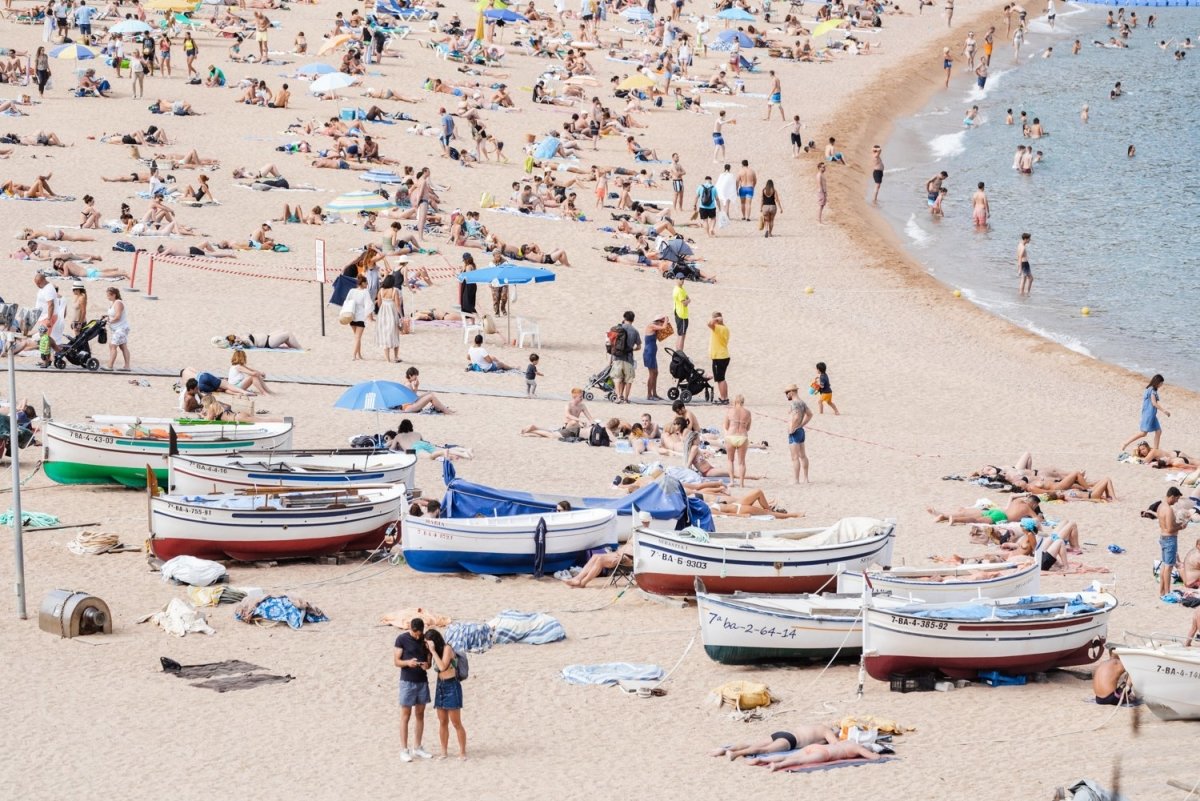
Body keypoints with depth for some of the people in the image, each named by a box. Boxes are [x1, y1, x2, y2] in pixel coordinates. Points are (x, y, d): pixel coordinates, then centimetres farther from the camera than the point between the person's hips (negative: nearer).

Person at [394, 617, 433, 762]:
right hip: (407, 681, -5)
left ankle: (417, 748, 19)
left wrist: (427, 665, -14)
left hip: (422, 681, 5)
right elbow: (396, 661, -7)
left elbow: (429, 659, 10)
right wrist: (408, 662, -27)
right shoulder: (402, 639, -8)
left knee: (420, 714, 10)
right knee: (406, 715, -2)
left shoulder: (425, 639, 4)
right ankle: (404, 750, 2)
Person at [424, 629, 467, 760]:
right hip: (440, 686, 8)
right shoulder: (436, 651, 10)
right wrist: (429, 652, -1)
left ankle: (462, 752, 2)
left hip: (451, 686, -8)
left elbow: (442, 667, -21)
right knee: (442, 722, 9)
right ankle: (444, 752, 14)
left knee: (456, 723, -4)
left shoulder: (447, 649, -11)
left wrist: (433, 651, -17)